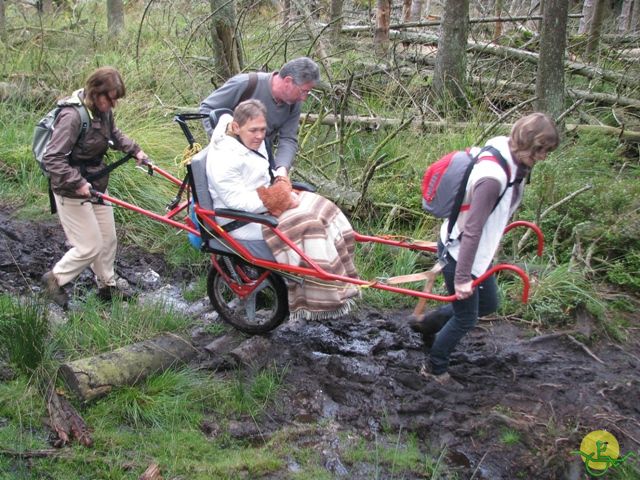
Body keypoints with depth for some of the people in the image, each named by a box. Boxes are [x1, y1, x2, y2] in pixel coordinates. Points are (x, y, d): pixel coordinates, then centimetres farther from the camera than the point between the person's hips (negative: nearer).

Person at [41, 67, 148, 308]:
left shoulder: (103, 111, -2)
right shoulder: (72, 116, -27)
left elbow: (114, 134, 21)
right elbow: (52, 159, -27)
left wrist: (135, 150, 9)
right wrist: (78, 183, -31)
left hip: (96, 185, 8)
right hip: (73, 191, -8)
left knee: (108, 240, 16)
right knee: (90, 247, -2)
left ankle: (107, 286, 35)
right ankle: (55, 278, 22)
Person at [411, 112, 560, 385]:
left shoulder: (514, 163, -4)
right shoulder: (493, 176, -33)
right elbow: (472, 229, -32)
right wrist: (462, 278, -29)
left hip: (478, 250, 9)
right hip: (458, 252, -9)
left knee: (488, 304, 23)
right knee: (466, 319, 6)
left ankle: (427, 324, 37)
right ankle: (436, 369, 28)